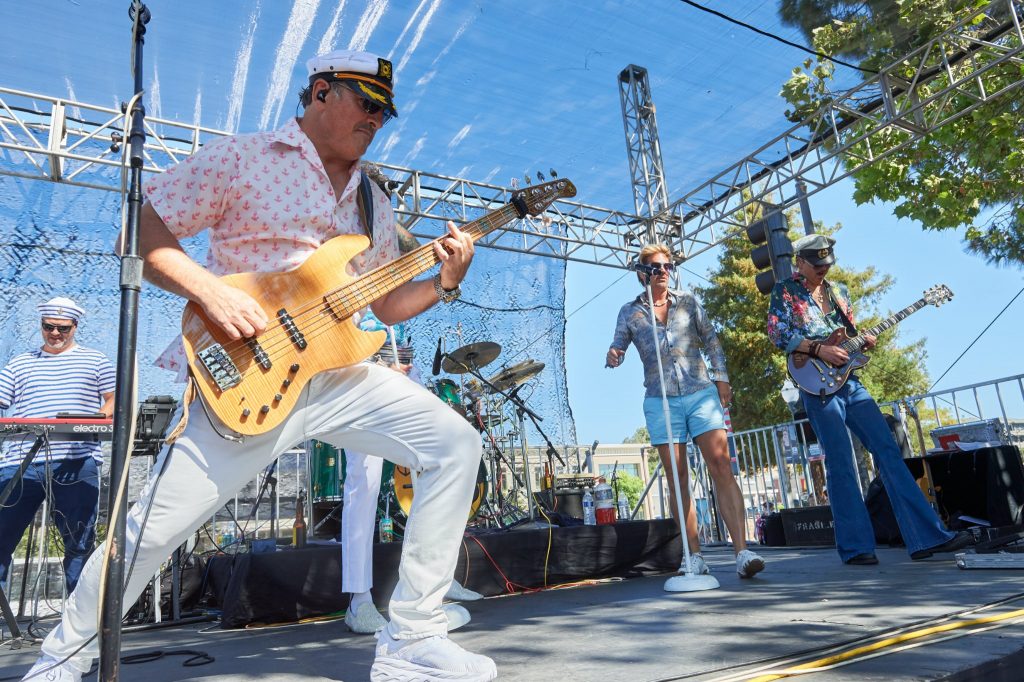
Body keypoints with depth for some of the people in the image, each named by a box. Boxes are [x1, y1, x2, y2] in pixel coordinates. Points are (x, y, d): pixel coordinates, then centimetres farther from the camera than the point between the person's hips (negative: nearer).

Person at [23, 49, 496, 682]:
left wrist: (444, 282, 2)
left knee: (456, 444, -11)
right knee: (155, 527, -2)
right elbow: (142, 233, -1)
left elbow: (386, 305, 19)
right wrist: (212, 291, -17)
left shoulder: (373, 201, 18)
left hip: (341, 374, 5)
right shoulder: (241, 158, 2)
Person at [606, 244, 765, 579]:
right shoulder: (630, 311, 10)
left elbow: (711, 341, 14)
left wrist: (722, 378, 5)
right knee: (678, 479, 1)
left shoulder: (688, 302, 12)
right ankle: (695, 557, 8)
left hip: (701, 393, 0)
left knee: (722, 467, -11)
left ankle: (742, 552, -11)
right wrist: (613, 355, -16)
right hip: (661, 401, 0)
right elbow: (618, 344, 8)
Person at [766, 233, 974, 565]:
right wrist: (819, 349, -18)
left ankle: (927, 535, 5)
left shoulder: (838, 290, 19)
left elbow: (850, 334, 23)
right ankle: (856, 547, 1)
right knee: (840, 463, -6)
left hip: (849, 381, 6)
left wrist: (863, 341, 1)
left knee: (888, 450, 1)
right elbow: (777, 333, -10)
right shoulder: (784, 290, 1)